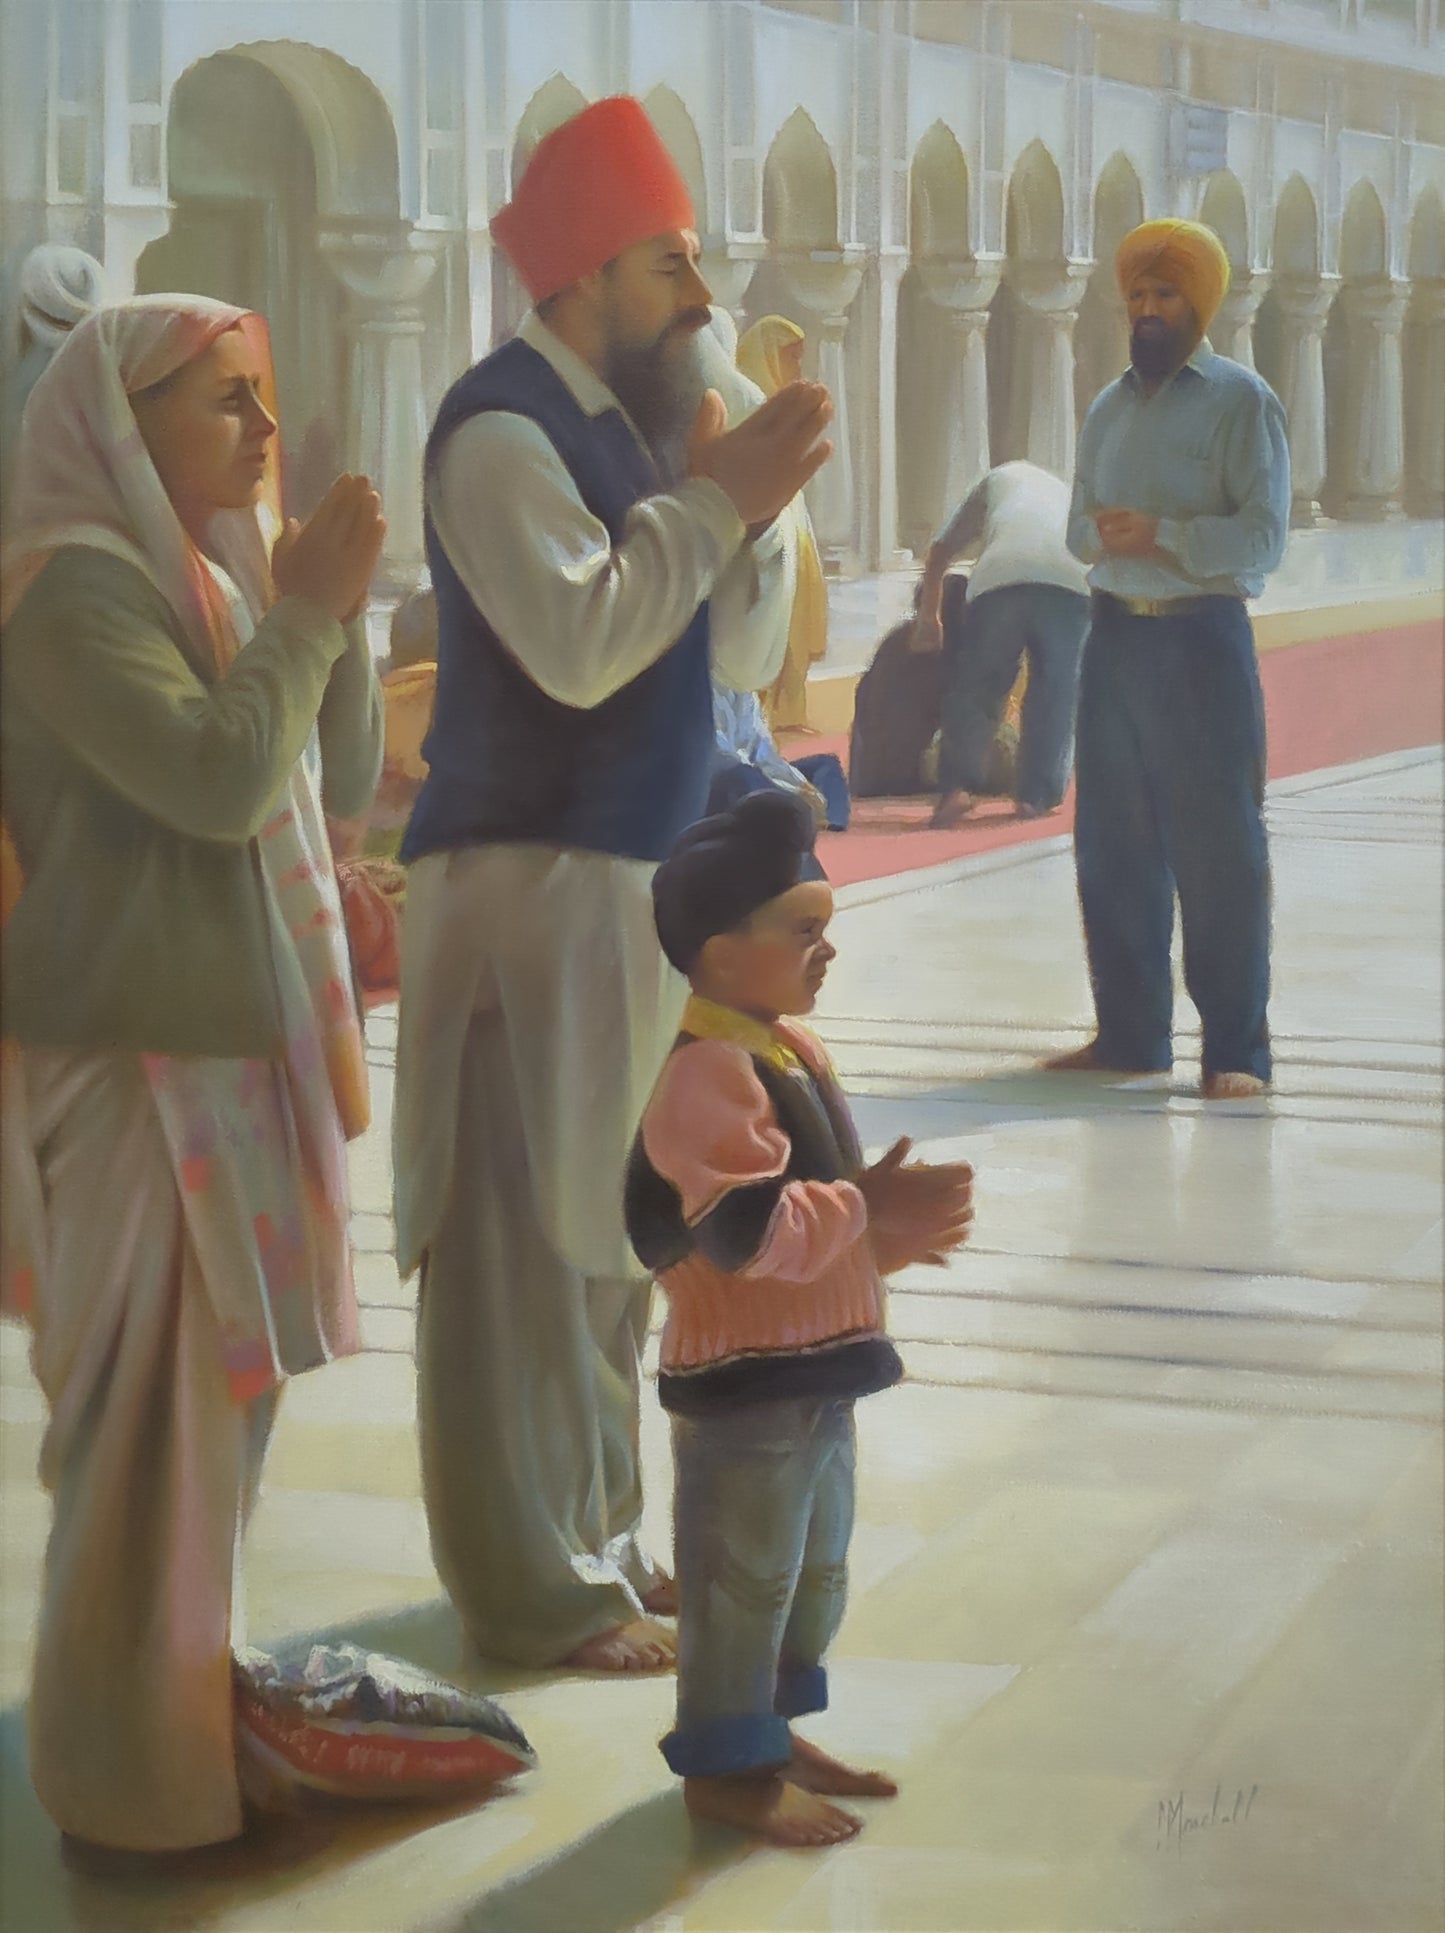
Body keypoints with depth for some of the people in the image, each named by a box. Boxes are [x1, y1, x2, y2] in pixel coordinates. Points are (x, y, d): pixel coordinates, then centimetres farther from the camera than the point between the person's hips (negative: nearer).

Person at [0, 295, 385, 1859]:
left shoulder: (202, 578, 15)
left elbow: (344, 779, 14)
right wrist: (306, 612, -14)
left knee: (217, 1396, 16)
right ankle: (137, 1776, 5)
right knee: (155, 1414, -5)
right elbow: (217, 777, -24)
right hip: (136, 1056, -10)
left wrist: (332, 612, 2)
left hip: (232, 1036, 10)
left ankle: (188, 1693, 28)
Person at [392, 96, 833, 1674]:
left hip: (635, 875, 10)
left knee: (606, 1229, 16)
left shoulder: (629, 426, 15)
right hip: (527, 879, -10)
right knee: (519, 1239, -5)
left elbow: (739, 655, 14)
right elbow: (578, 643, -25)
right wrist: (722, 501, -18)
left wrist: (747, 503, -1)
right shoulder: (503, 430, -12)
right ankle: (533, 1589, 2)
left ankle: (597, 1531, 27)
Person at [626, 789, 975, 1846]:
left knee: (817, 1565, 21)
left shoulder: (792, 1048, 11)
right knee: (744, 1571, 1)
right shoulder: (708, 1074, -21)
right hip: (744, 1374, -10)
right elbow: (749, 1228, -28)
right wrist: (862, 1210, -19)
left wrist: (903, 1226, -1)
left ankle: (776, 1728, 35)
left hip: (820, 1363, 10)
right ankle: (726, 1765, 13)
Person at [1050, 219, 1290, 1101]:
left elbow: (1264, 537, -11)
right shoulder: (1110, 407, 15)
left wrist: (1161, 534, -19)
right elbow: (1080, 525, 14)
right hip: (1116, 632, 6)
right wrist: (1102, 533, -8)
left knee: (1218, 847, -4)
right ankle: (1130, 1035, 20)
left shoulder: (1241, 400, -4)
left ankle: (1238, 1052, 0)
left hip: (1202, 639, -6)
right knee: (1113, 844, 10)